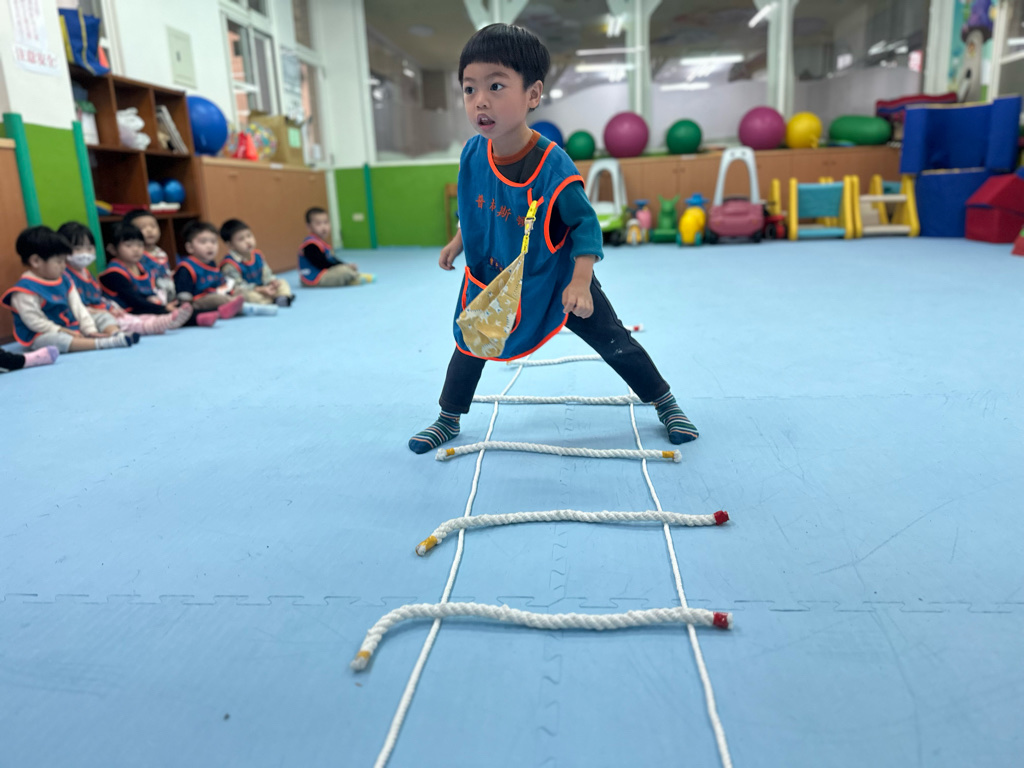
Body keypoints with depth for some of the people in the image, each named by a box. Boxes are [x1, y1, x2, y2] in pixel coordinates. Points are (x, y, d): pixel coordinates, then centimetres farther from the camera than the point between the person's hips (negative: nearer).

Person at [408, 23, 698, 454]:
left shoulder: (552, 168, -29)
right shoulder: (472, 154, -12)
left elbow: (585, 224, -21)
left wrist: (580, 283, -31)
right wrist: (457, 242, 14)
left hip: (555, 281, -4)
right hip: (491, 276, 4)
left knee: (613, 342, 3)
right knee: (469, 345, 11)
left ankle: (667, 406, 24)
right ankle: (447, 421, 33)